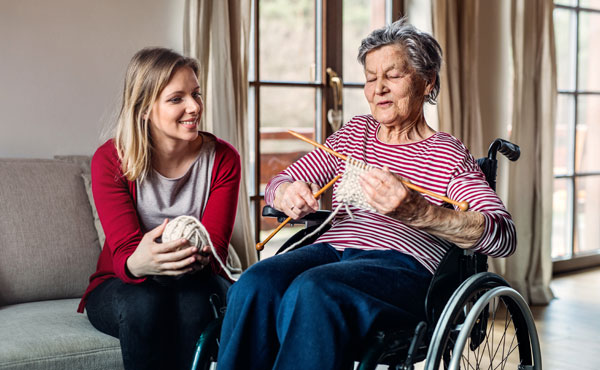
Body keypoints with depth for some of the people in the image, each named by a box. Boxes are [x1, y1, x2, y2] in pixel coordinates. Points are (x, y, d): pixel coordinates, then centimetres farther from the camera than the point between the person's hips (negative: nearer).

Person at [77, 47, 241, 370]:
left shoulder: (222, 159, -7)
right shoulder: (110, 160, -11)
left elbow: (214, 249, -14)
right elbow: (124, 251, -19)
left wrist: (192, 258, -40)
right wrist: (138, 263, -46)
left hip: (197, 280, 1)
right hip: (120, 286, 0)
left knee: (196, 297, -34)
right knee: (145, 303, -35)